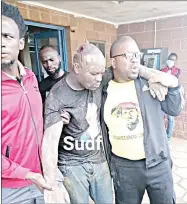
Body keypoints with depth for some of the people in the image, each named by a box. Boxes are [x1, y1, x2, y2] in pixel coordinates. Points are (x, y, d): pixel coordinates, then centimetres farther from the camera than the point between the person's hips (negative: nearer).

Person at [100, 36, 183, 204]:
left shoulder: (151, 80, -6)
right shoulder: (103, 90, -5)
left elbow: (174, 110, 0)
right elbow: (100, 128, 8)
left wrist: (173, 84, -15)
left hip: (158, 163, 1)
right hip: (123, 167, 0)